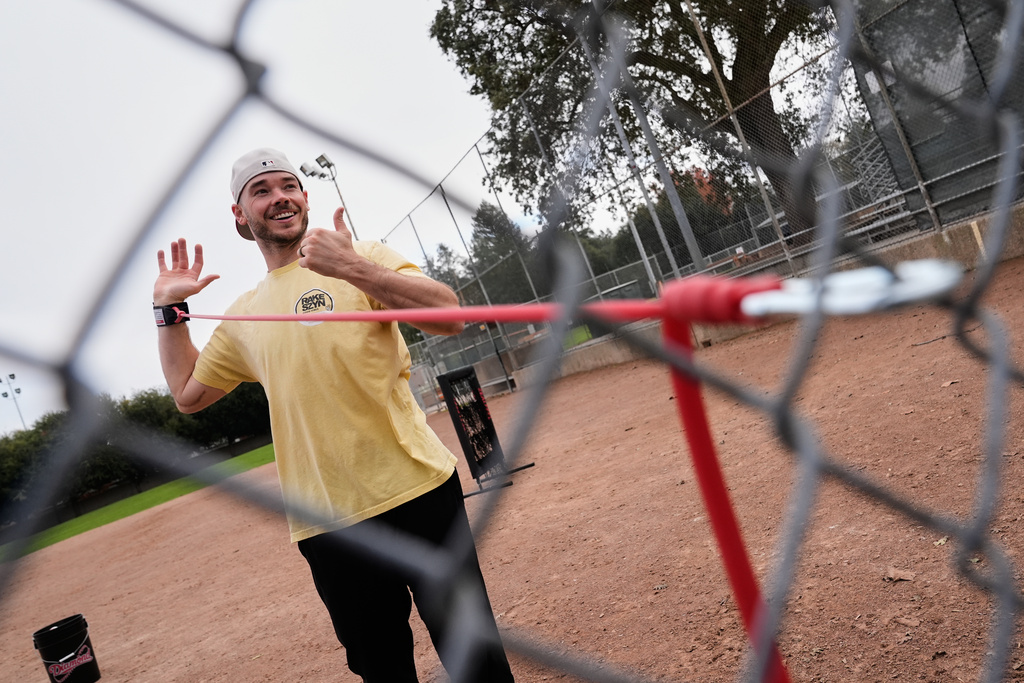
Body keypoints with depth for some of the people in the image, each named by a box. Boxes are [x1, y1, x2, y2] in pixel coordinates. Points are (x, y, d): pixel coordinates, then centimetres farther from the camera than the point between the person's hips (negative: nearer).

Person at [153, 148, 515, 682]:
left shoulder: (362, 259, 1)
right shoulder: (243, 316, 15)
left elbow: (449, 317, -15)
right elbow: (188, 394, 26)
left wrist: (350, 268, -24)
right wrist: (168, 308, 22)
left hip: (417, 493, -4)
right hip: (326, 527, 4)